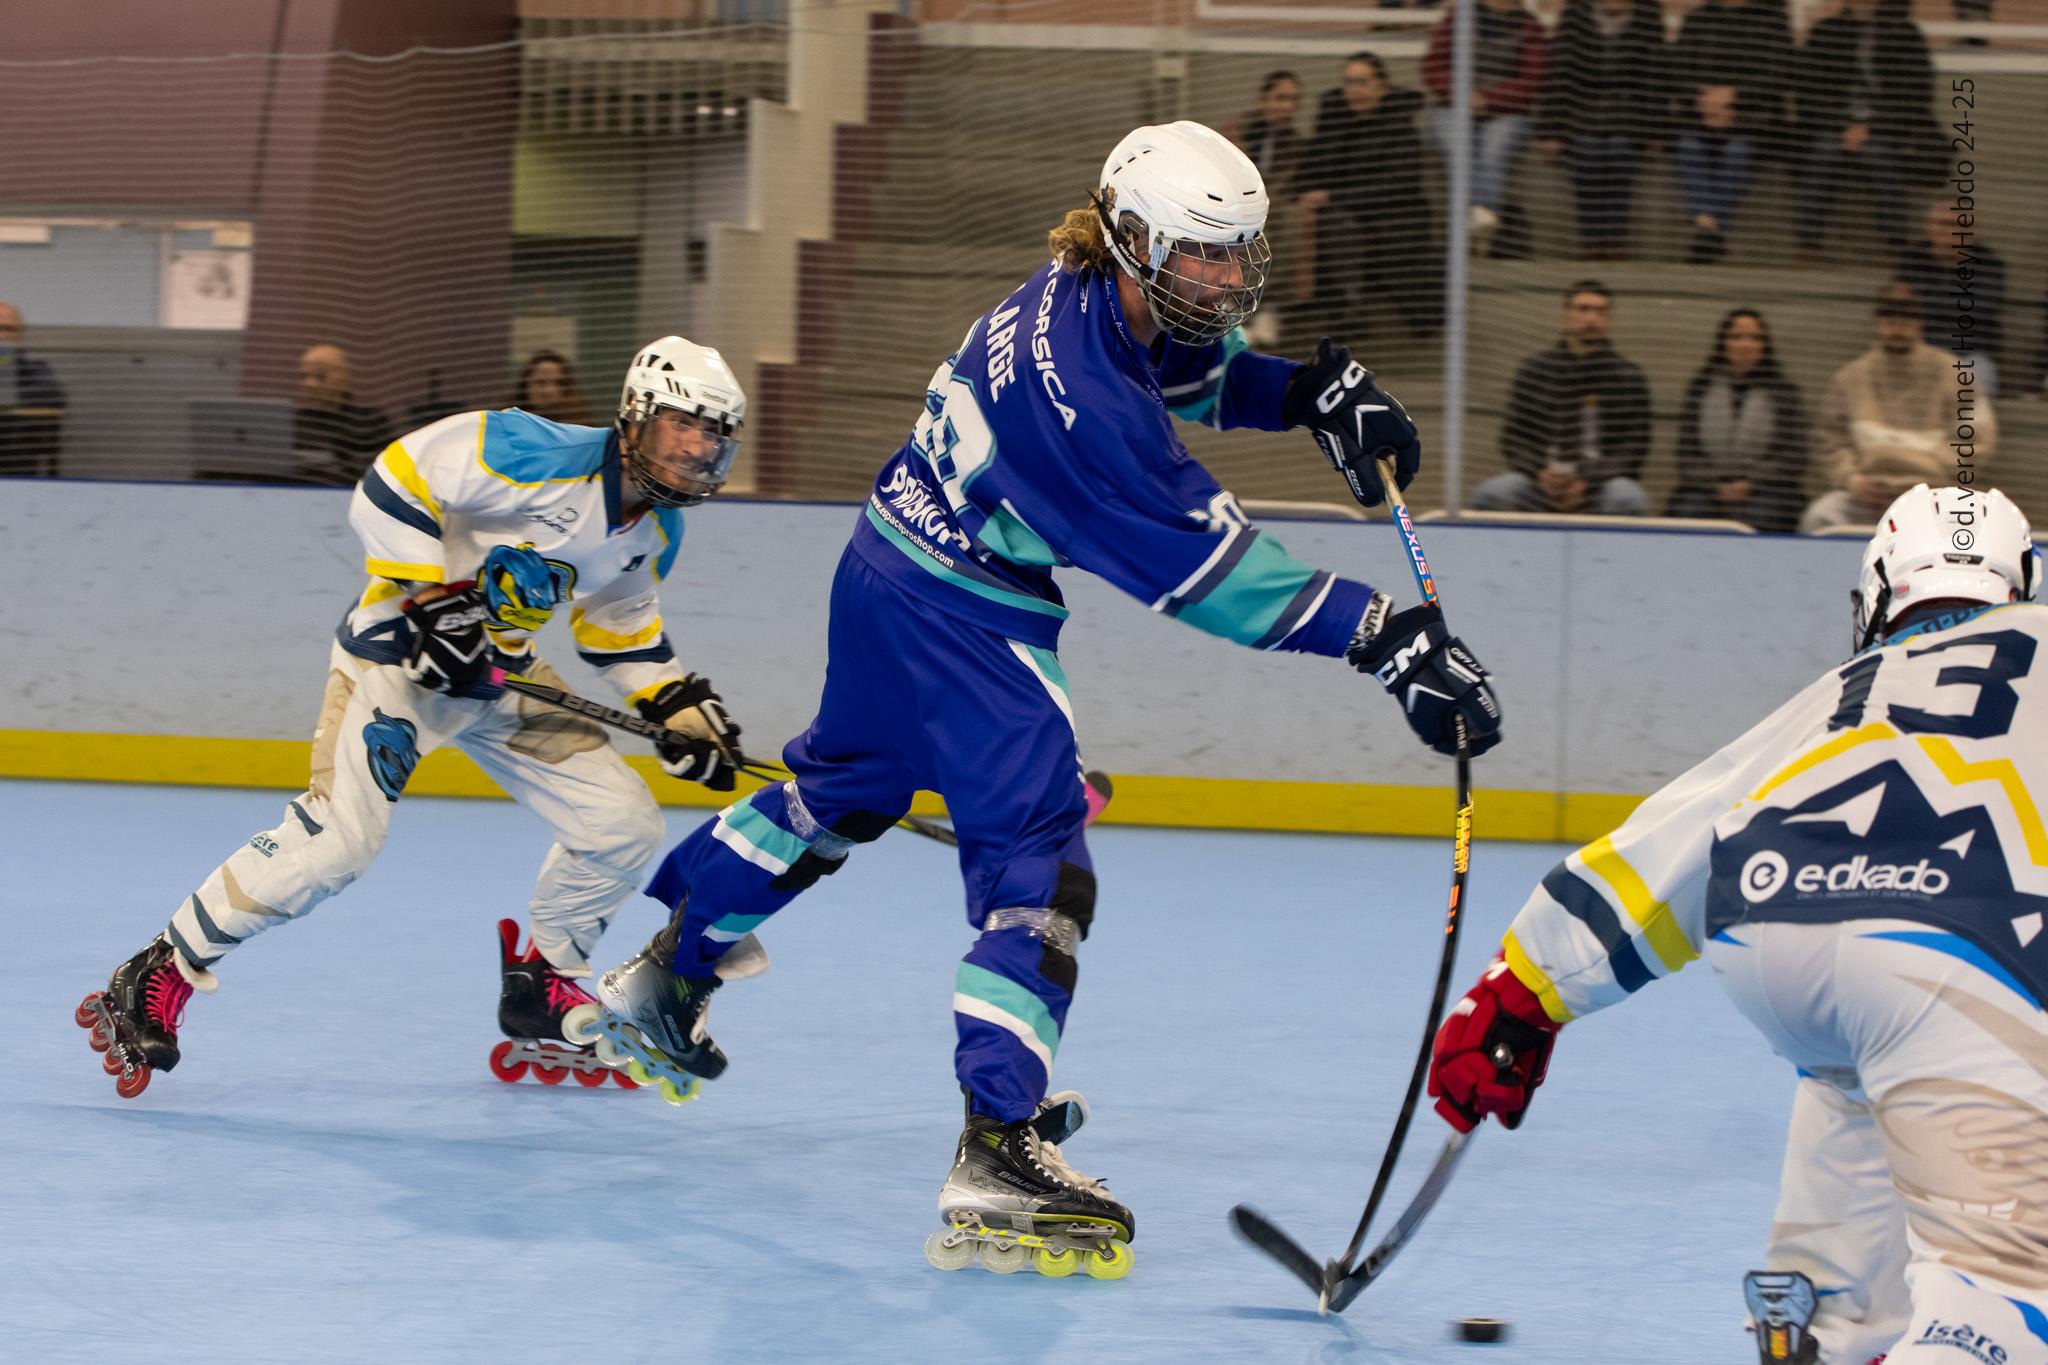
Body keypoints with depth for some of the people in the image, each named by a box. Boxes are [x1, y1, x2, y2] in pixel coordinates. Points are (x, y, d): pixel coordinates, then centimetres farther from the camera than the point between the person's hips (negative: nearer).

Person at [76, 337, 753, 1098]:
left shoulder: (656, 529, 3)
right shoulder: (540, 456, -23)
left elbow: (620, 623, 19)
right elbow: (392, 486, -25)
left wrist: (677, 705, 8)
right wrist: (434, 599, -27)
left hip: (504, 670, 8)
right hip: (402, 654, -8)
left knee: (624, 826, 2)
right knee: (334, 839, -21)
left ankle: (543, 993, 22)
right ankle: (157, 978, -9)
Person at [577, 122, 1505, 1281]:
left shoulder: (1100, 295, -4)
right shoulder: (1074, 386, -32)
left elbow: (1195, 369, 18)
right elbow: (1208, 563, -33)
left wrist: (1311, 391, -2)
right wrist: (1384, 635, -36)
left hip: (896, 566, 11)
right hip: (963, 614, -11)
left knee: (841, 792, 30)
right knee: (1039, 865, -15)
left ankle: (667, 977, 48)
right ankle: (998, 1157, -24)